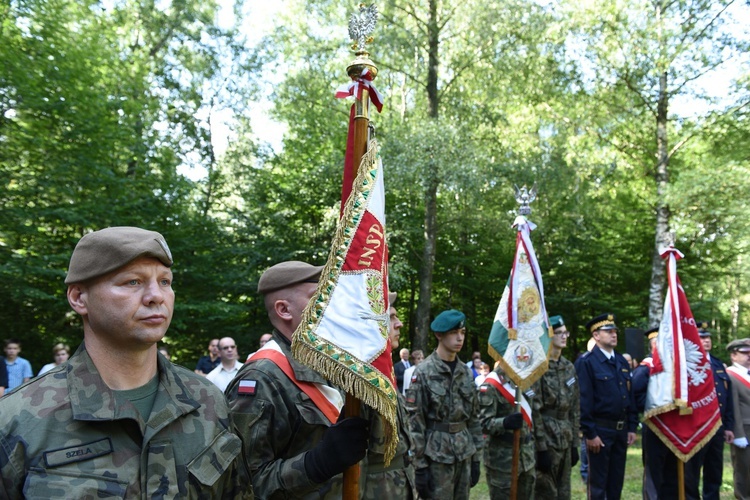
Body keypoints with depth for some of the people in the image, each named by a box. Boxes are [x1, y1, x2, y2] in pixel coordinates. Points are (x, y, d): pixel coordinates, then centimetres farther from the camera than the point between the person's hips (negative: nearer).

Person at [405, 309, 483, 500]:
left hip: (465, 454, 5)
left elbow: (474, 418, 13)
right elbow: (414, 421, -11)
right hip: (437, 456, -5)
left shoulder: (467, 373, 9)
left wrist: (476, 457, 10)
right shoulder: (423, 372, -9)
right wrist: (420, 465, -13)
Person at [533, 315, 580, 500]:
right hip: (546, 441, -7)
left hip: (565, 442, 7)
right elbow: (533, 409, -16)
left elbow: (575, 408, 14)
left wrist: (575, 443, 11)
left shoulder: (569, 368, 11)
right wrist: (541, 448, -18)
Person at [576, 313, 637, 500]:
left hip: (621, 429, 7)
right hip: (600, 429, -7)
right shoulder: (586, 362, -11)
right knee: (598, 483, 3)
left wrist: (632, 427, 9)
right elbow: (584, 401, -15)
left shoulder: (622, 362, 11)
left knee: (617, 480, 15)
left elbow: (630, 396, 14)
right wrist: (590, 433, -17)